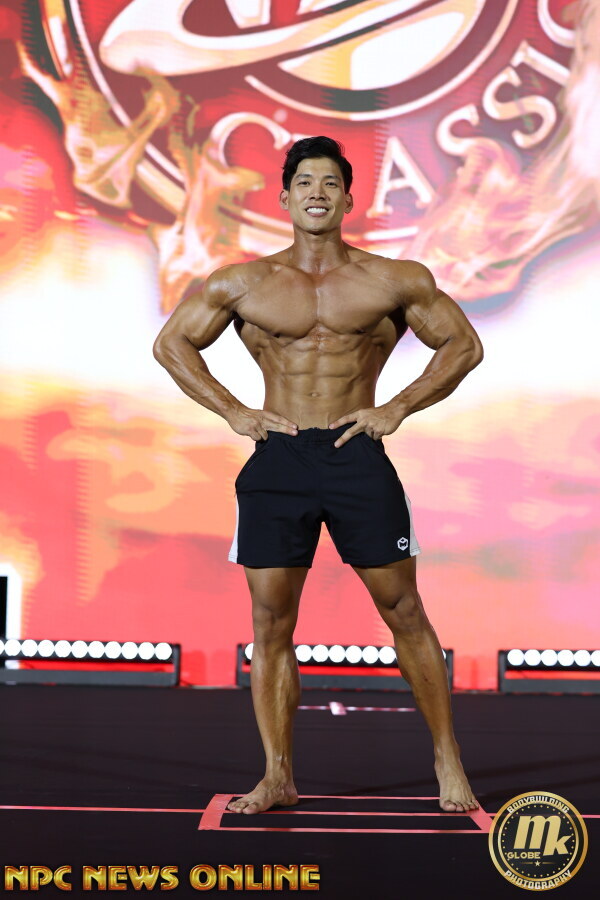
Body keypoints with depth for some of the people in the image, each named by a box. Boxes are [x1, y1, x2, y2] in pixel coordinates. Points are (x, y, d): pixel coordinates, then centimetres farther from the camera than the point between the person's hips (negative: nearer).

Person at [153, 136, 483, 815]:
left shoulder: (394, 281, 5)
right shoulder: (243, 284, 8)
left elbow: (462, 344, 11)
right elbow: (171, 344, 15)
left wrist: (397, 408, 0)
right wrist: (233, 412, 3)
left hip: (359, 456, -1)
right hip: (278, 460, 1)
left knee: (404, 612, 2)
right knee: (271, 621, 1)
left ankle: (447, 760, 14)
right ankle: (277, 778, 10)